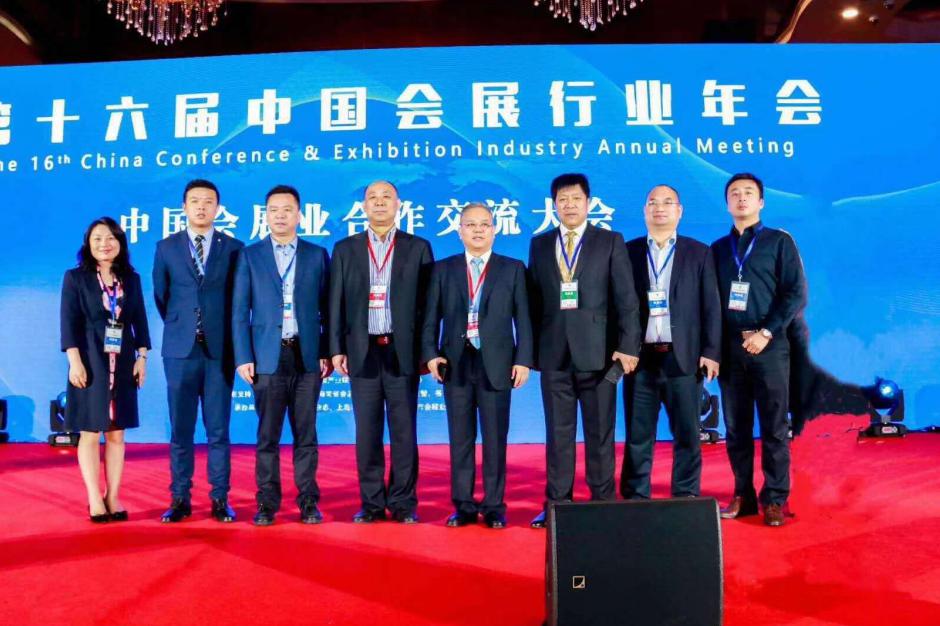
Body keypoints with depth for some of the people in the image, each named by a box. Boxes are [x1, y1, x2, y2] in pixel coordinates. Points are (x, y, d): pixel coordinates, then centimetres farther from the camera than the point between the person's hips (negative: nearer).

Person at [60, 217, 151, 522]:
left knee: (117, 433, 5)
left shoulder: (131, 278, 9)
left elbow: (140, 320, 9)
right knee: (90, 433, 1)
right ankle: (95, 500, 6)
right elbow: (69, 322, -5)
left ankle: (113, 498, 12)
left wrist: (142, 357, 1)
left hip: (122, 363, 3)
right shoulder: (75, 277, 1)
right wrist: (75, 361, -13)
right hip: (90, 361, -3)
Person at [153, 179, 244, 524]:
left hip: (219, 350, -1)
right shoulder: (166, 247, 7)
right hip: (180, 349, 1)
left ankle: (220, 499, 11)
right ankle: (180, 499, 14)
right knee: (180, 429, 5)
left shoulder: (233, 248, 4)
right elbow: (161, 296, 15)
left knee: (218, 429, 3)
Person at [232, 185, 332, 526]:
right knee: (268, 435, 3)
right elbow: (240, 311, 4)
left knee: (306, 434, 5)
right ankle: (267, 503, 12)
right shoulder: (249, 256, 7)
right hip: (267, 357, 0)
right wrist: (243, 357, -4)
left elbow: (327, 309, 8)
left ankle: (308, 501, 13)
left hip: (307, 356, 1)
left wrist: (328, 353, 0)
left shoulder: (317, 255, 9)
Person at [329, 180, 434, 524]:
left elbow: (428, 302, 3)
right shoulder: (345, 249, 11)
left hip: (403, 351, -1)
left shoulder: (418, 248, 6)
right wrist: (337, 349, 1)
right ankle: (372, 503, 14)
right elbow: (336, 302, 8)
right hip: (363, 351, 1)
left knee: (404, 431, 3)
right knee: (367, 432, 5)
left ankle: (403, 503, 11)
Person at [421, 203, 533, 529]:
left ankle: (493, 507, 13)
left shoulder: (513, 269, 7)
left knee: (495, 439, 4)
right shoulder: (443, 269, 10)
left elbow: (522, 318, 3)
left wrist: (523, 360, -4)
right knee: (460, 439, 7)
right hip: (455, 364, 1)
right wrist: (431, 354, -5)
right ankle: (463, 506, 15)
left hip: (496, 364, -1)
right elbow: (431, 317, 8)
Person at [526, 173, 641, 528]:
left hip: (597, 351, -2)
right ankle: (557, 502, 15)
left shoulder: (610, 242, 4)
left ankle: (603, 501, 15)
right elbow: (534, 299, 9)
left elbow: (626, 299, -1)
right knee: (558, 432, 7)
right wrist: (532, 348, 4)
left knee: (600, 431, 4)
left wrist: (628, 346, -8)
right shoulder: (539, 244, 12)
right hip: (554, 352, 2)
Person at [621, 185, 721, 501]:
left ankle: (686, 497, 16)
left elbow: (711, 306, 3)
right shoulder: (627, 251, 9)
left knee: (687, 434, 5)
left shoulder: (699, 252, 8)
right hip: (640, 357, 1)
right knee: (637, 435, 5)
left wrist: (711, 352, -5)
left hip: (683, 357, 0)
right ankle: (634, 498, 14)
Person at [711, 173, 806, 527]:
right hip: (729, 347, 3)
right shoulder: (718, 249, 14)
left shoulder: (779, 242, 5)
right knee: (736, 428, 6)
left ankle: (775, 499, 8)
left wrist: (766, 333, -13)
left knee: (773, 427, 0)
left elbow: (796, 294, -4)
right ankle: (743, 496, 14)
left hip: (768, 346, -3)